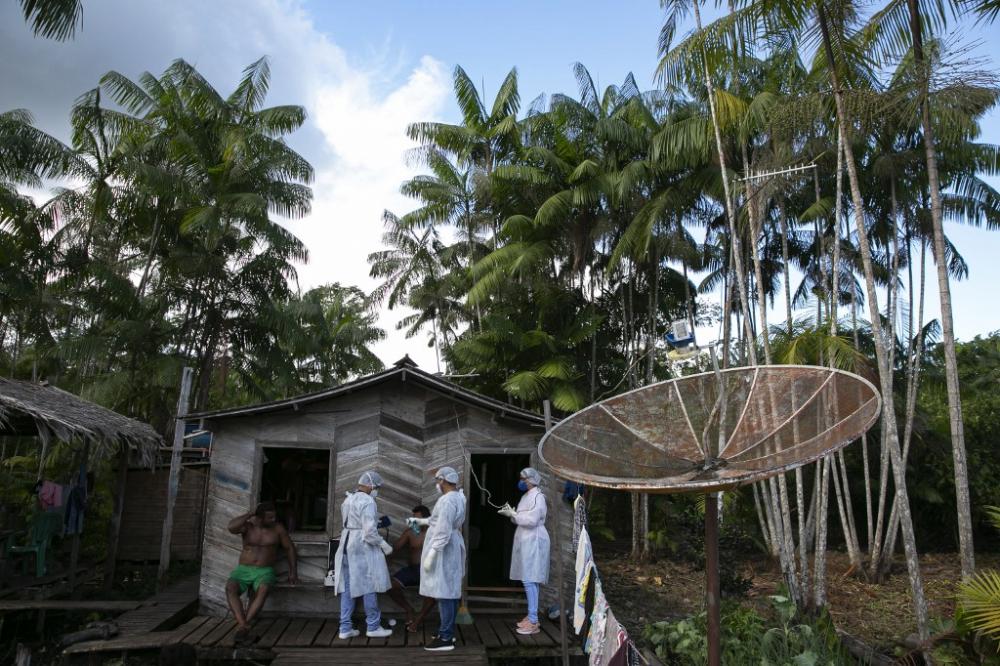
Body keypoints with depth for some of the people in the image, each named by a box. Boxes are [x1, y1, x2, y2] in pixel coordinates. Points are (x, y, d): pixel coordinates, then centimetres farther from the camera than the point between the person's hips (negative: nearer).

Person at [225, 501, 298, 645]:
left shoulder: (278, 528, 4)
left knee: (263, 590, -35)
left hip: (265, 571, 0)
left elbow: (289, 548, 10)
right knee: (230, 587, -33)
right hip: (243, 569, 1)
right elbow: (232, 527, -19)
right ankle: (243, 626, -36)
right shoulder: (247, 526, 3)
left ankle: (242, 626, -35)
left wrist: (293, 571, 3)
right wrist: (249, 514, -12)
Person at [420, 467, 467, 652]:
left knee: (443, 591, -8)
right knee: (451, 590, 14)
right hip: (453, 547, 10)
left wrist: (431, 554, -22)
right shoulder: (457, 498, 10)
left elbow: (443, 532, -24)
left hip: (444, 549, -10)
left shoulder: (447, 500, -20)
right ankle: (448, 631, 23)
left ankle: (446, 638, -6)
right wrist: (422, 521, 30)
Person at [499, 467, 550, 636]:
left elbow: (531, 520, -22)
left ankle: (533, 622, -8)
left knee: (529, 580, -11)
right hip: (525, 541, 10)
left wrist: (513, 514, -16)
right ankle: (531, 617, 18)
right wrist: (511, 513, 2)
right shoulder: (526, 496, 15)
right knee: (529, 580, 12)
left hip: (533, 542, -10)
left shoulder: (537, 496, -14)